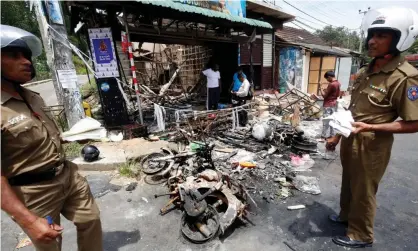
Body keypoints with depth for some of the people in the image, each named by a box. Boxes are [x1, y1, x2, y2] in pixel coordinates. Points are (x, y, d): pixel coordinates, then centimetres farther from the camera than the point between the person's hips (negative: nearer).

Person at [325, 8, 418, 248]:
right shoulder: (365, 72, 6)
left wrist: (369, 128, -28)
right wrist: (337, 135, 11)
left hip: (371, 145, -7)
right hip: (350, 140, 7)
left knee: (363, 191, 11)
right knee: (348, 183, 24)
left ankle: (361, 235, 34)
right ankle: (346, 215, 48)